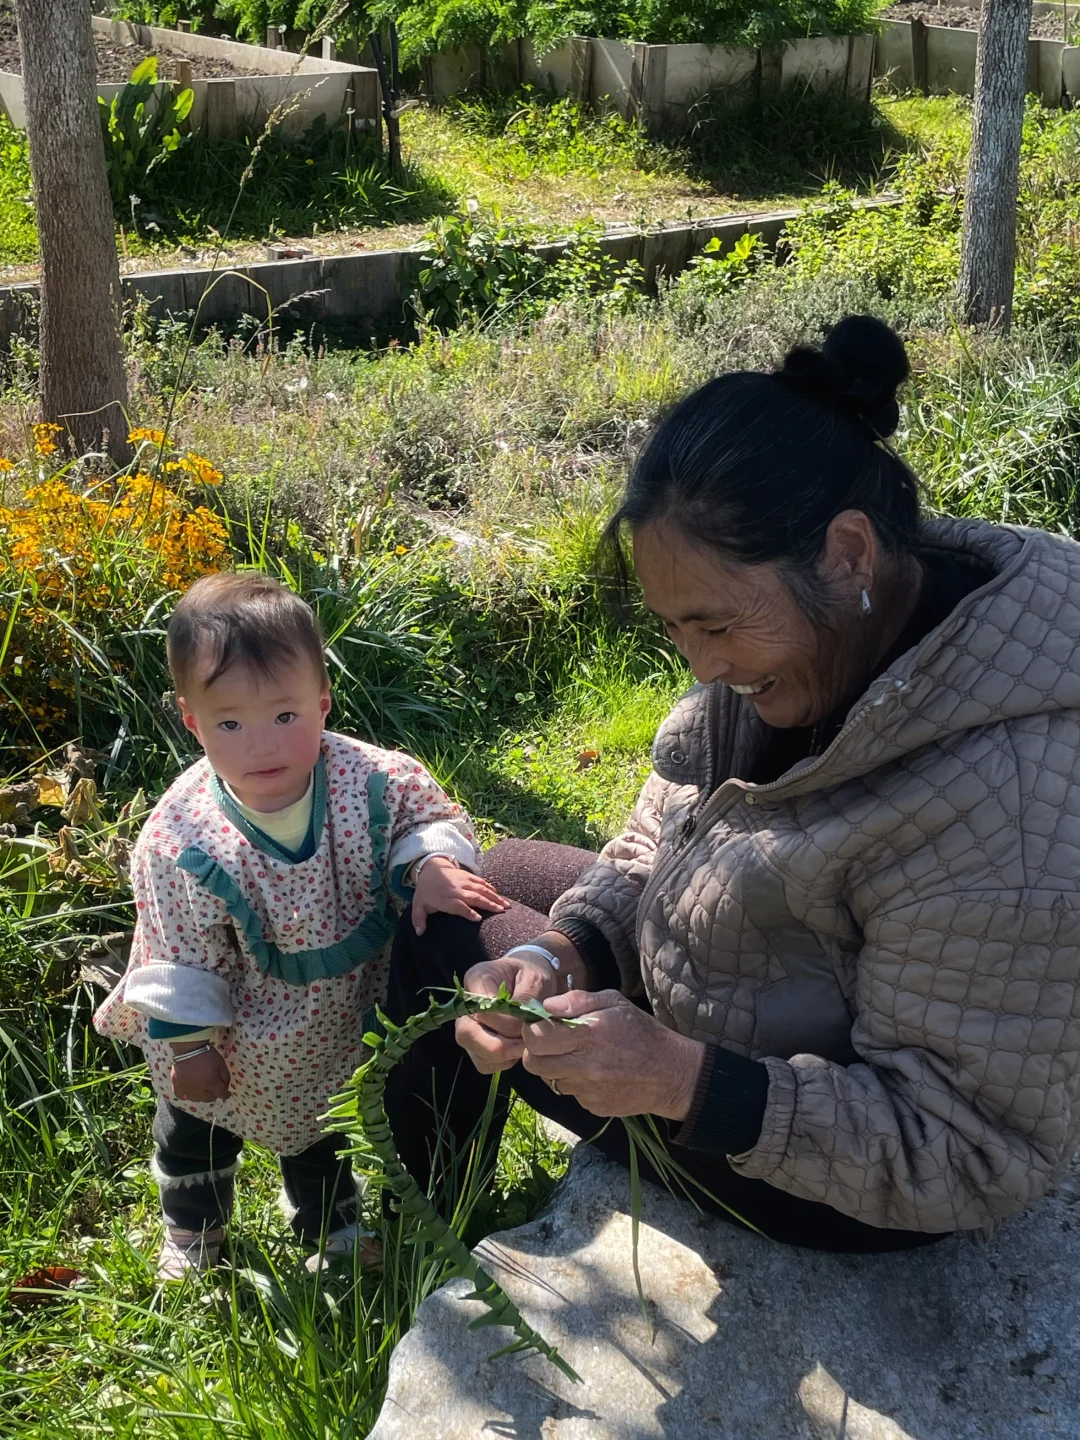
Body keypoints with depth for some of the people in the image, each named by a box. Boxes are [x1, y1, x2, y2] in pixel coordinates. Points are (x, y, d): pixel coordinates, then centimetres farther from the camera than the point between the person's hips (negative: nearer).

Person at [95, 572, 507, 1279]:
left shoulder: (371, 780, -29)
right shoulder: (180, 837, -30)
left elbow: (433, 817, -10)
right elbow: (179, 952, -18)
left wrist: (433, 864, -31)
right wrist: (187, 1042, -11)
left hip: (340, 1021, 1)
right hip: (235, 1035, -1)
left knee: (322, 1135, 28)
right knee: (194, 1129, 26)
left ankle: (333, 1230, 57)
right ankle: (191, 1234, 57)